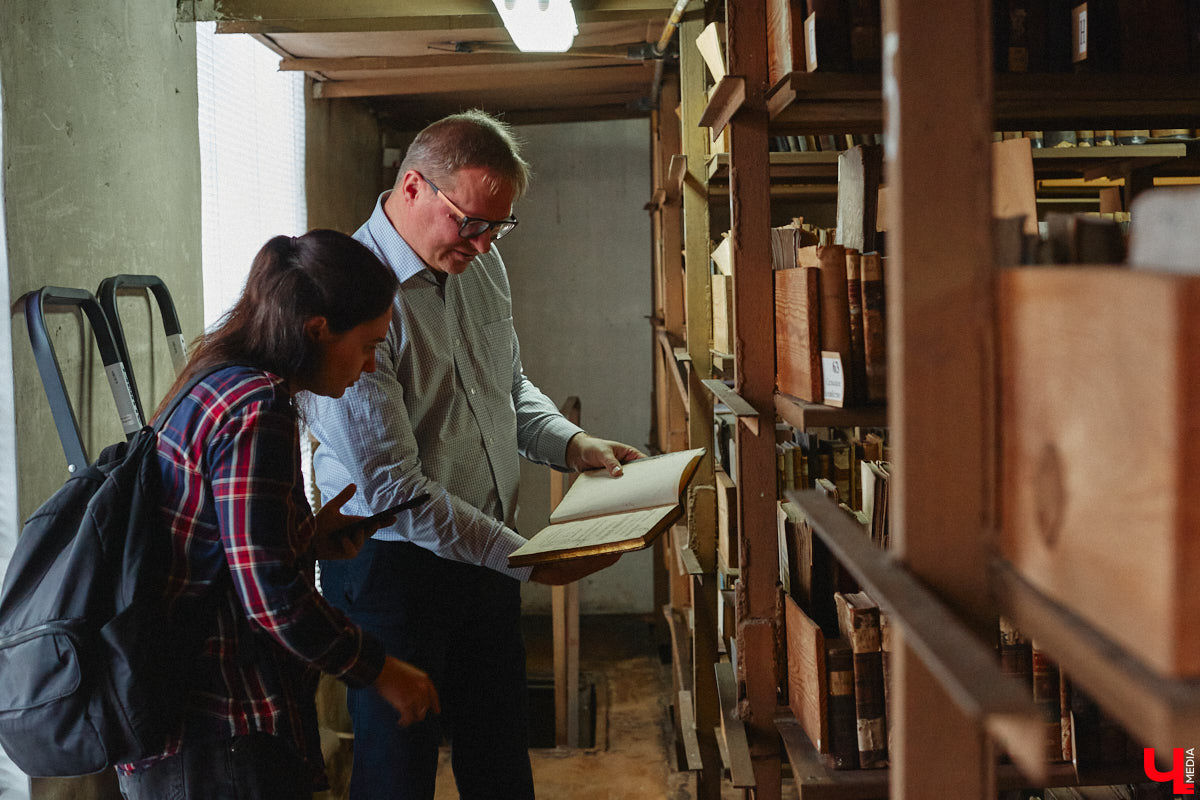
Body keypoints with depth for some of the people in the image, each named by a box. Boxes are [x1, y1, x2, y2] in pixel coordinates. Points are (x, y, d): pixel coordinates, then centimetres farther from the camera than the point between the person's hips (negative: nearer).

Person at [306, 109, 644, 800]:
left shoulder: (482, 264, 4)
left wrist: (572, 444, 2)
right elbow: (394, 488, -24)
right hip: (392, 565, -7)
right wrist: (524, 558, -23)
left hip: (485, 553, 7)